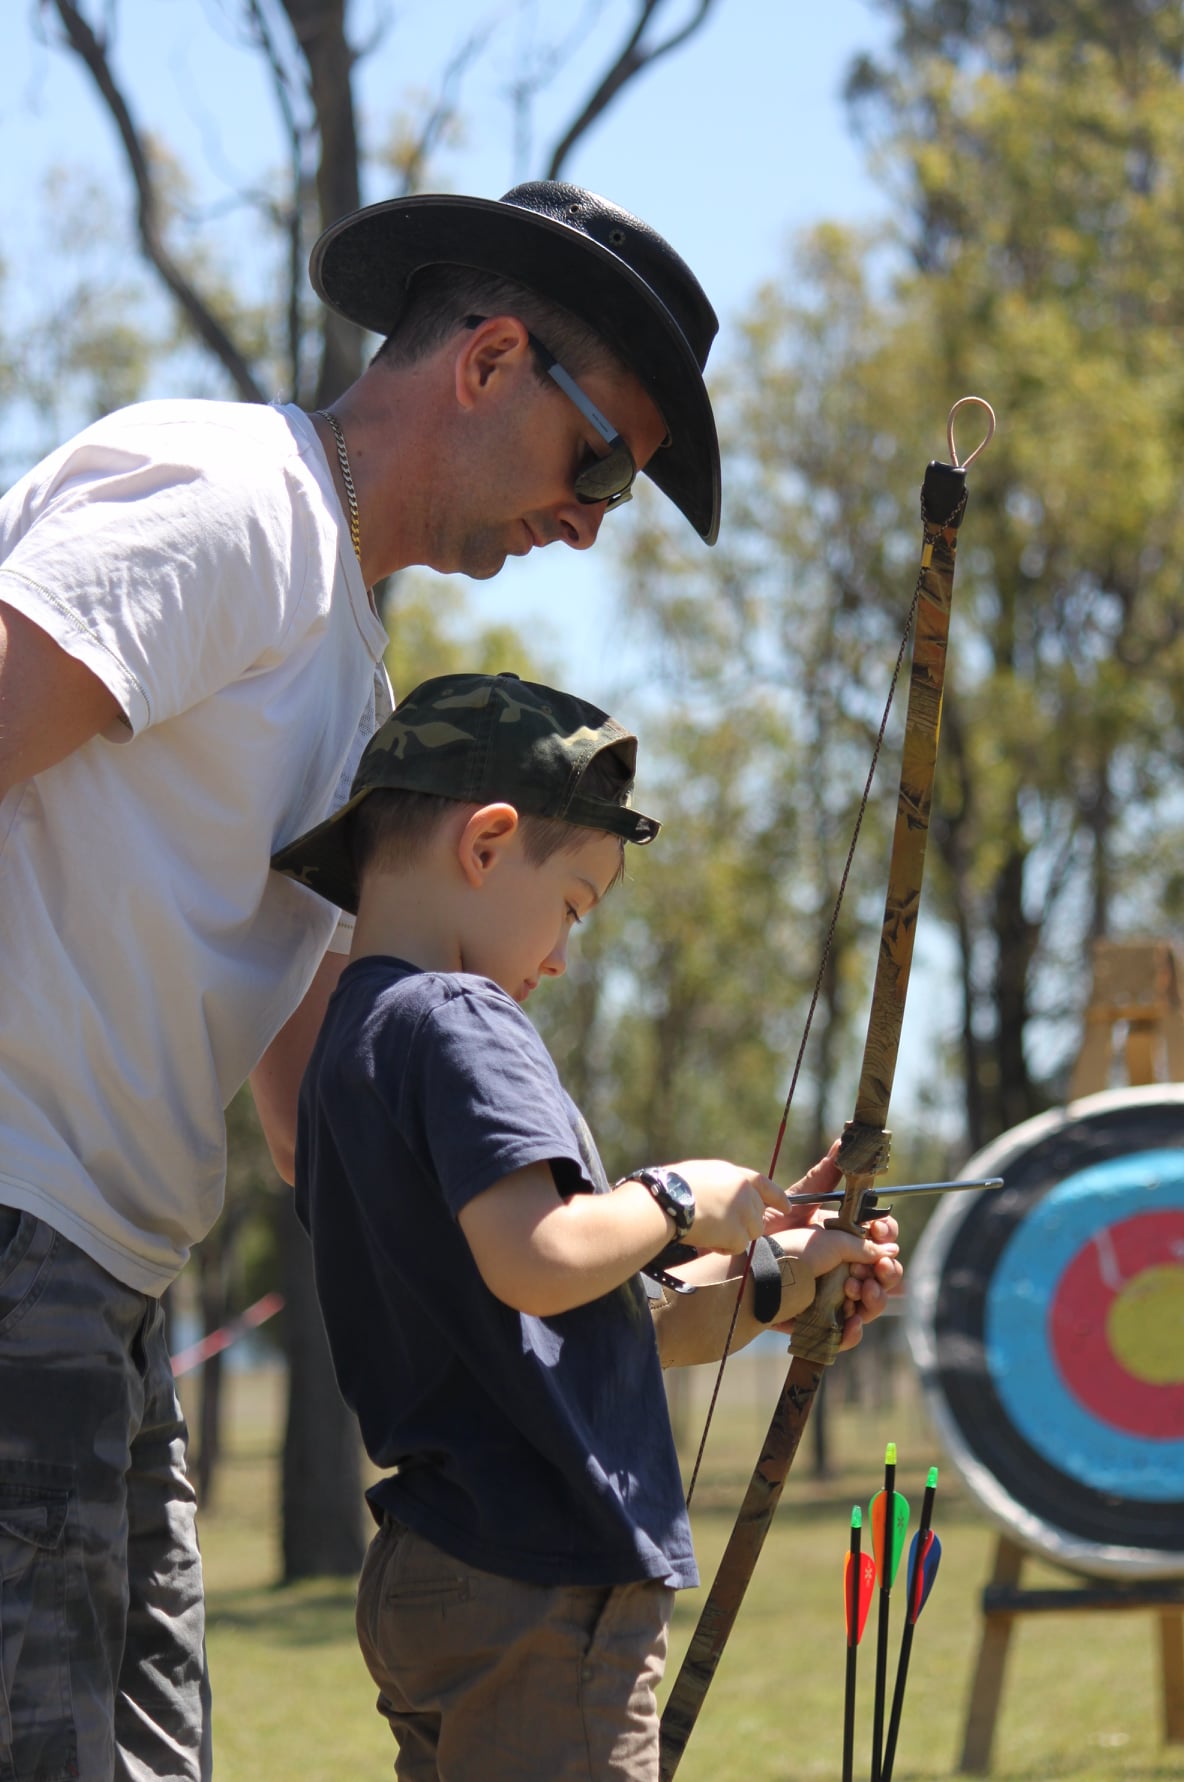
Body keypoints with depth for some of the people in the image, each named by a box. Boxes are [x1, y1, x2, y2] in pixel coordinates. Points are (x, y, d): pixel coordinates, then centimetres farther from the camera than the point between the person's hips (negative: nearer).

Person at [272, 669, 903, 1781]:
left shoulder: (352, 1044, 19)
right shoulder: (456, 1021, -11)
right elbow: (537, 1260, -26)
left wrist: (773, 1279, 23)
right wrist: (679, 1200, -8)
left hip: (430, 1580, 10)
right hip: (542, 1592, -10)